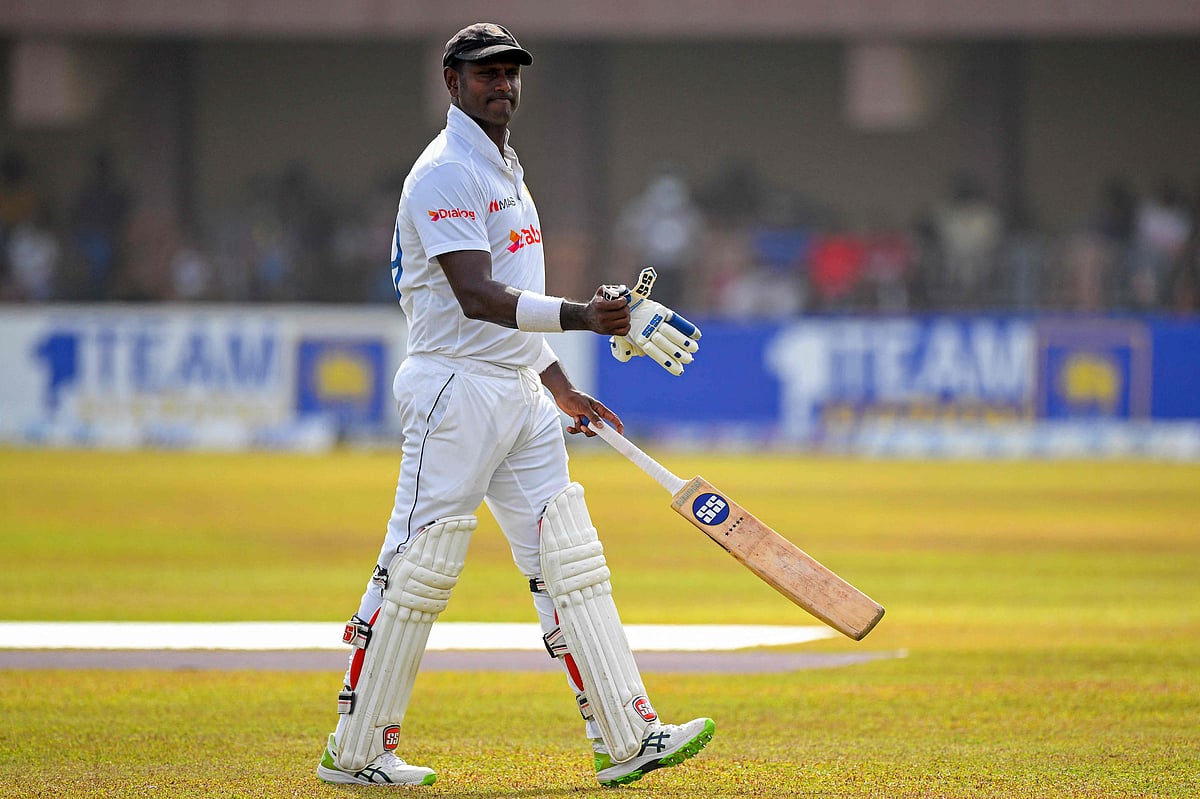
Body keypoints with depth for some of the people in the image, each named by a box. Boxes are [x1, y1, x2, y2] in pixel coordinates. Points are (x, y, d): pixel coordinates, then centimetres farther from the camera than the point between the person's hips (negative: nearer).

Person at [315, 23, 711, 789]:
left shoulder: (506, 169, 19)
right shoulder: (446, 173, -13)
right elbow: (476, 298, -25)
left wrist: (560, 384, 22)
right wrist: (580, 316, -34)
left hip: (523, 397, 9)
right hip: (457, 389, -9)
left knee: (572, 565, 3)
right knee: (417, 573, -5)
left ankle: (628, 738, 1)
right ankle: (355, 752, 3)